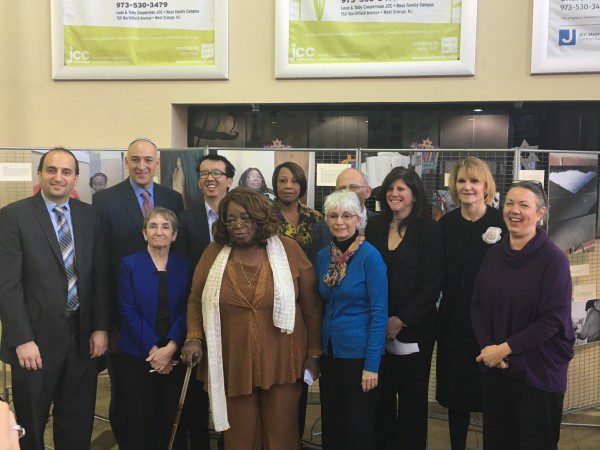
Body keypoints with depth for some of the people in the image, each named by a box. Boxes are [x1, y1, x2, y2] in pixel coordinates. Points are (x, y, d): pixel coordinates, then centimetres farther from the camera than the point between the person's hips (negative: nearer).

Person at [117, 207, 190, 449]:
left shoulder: (184, 266, 5)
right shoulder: (129, 264, -1)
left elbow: (186, 311, -1)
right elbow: (128, 311, -6)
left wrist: (170, 348, -13)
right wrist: (153, 348, -13)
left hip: (175, 354, 2)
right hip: (137, 355, -1)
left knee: (174, 418, 6)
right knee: (141, 418, 5)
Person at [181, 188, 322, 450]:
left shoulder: (288, 249, -2)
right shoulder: (214, 254, 2)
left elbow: (311, 306, 1)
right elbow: (196, 300, 11)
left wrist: (314, 353, 1)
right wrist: (194, 337, -4)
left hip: (281, 362, -1)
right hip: (233, 365, 1)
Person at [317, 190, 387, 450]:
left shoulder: (369, 256, -13)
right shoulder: (323, 256, 5)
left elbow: (379, 313, -14)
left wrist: (372, 365, -17)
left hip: (360, 353, -5)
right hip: (329, 351, 6)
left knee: (360, 428, 7)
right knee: (331, 424, 16)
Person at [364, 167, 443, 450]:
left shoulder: (429, 230, -4)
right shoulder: (374, 228, 9)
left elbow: (431, 285, -8)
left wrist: (402, 320, -14)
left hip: (413, 328, -3)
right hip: (377, 328, 3)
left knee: (412, 395, 7)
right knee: (381, 393, 9)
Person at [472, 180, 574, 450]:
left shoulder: (553, 259, -13)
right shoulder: (495, 254, 3)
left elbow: (553, 319, -16)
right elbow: (477, 304, 4)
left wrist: (506, 348, -16)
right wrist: (488, 348, -9)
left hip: (539, 371, -4)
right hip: (493, 367, 5)